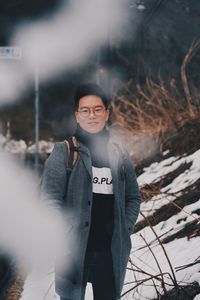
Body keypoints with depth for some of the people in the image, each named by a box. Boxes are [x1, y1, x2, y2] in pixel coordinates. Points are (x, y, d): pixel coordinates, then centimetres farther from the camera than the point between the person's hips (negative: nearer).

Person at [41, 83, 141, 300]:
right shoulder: (63, 152, 0)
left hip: (111, 251, 4)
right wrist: (66, 238, -13)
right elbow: (51, 199, -7)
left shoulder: (120, 155, 12)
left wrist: (124, 230, 2)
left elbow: (133, 198, 16)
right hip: (74, 250, -4)